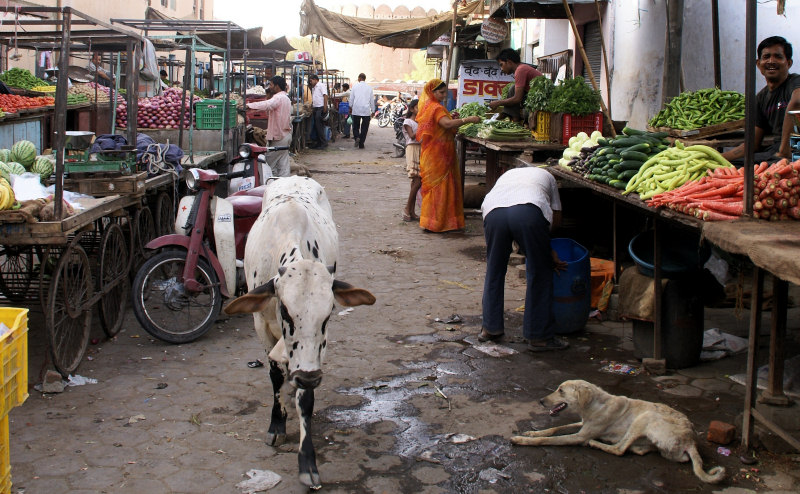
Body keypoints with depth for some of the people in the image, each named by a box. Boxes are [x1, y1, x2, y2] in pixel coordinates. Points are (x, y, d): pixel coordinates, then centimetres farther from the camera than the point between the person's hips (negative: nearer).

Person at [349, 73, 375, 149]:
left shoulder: (355, 86, 3)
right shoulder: (369, 88, 6)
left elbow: (351, 98, 7)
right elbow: (372, 100, 9)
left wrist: (350, 107, 19)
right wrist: (373, 111, 16)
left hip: (356, 109, 0)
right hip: (366, 110, 0)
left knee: (355, 126, 10)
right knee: (364, 127, 4)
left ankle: (356, 137, -18)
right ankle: (361, 144, 0)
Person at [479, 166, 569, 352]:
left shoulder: (507, 175, 43)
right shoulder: (546, 176, 37)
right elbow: (556, 217, 31)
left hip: (494, 211, 3)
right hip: (529, 211, -3)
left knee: (494, 271, 19)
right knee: (540, 274, 9)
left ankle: (490, 328, 28)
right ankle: (540, 336, 14)